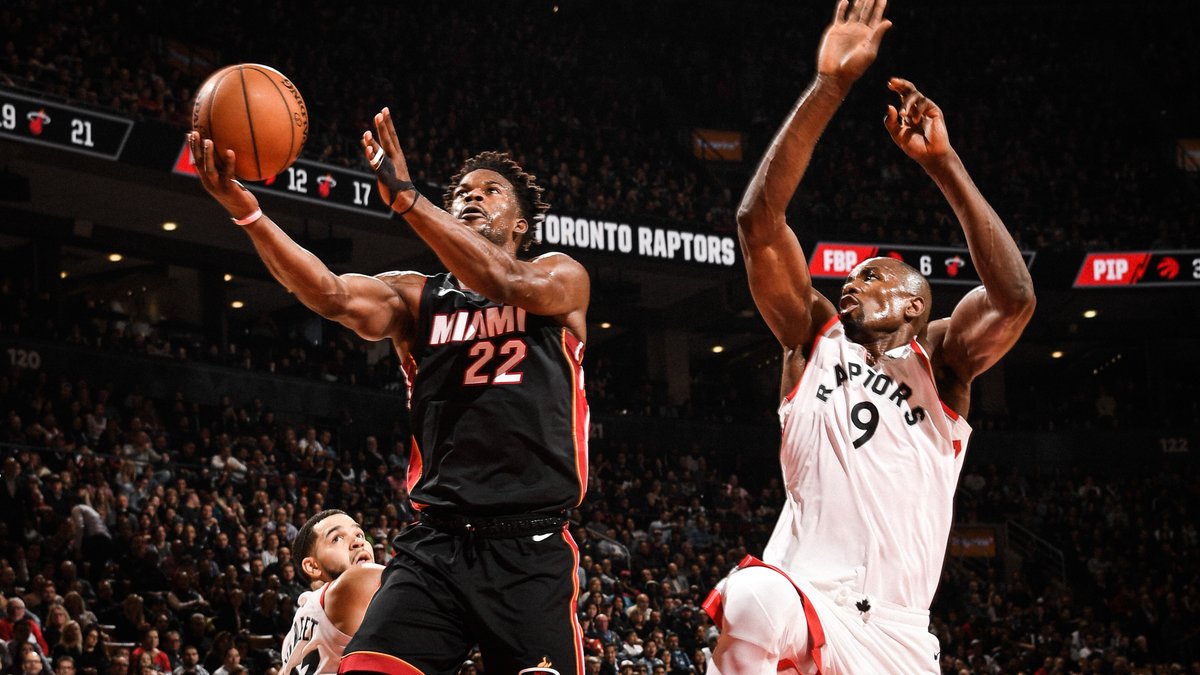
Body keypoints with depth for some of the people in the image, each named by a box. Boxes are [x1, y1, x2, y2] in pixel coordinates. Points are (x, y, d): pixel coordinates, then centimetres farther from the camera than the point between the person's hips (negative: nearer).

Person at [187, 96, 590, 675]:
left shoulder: (563, 278, 10)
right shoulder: (416, 297, 14)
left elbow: (511, 283, -14)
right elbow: (333, 295, -6)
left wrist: (405, 196, -24)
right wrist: (245, 209, -23)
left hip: (533, 550, -1)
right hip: (435, 546, 1)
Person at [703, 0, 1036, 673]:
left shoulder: (941, 363, 12)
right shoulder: (815, 340, 14)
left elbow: (1016, 296, -9)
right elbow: (759, 221, 1)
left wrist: (942, 160, -11)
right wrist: (829, 88, -7)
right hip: (803, 598, -1)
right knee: (752, 600, -35)